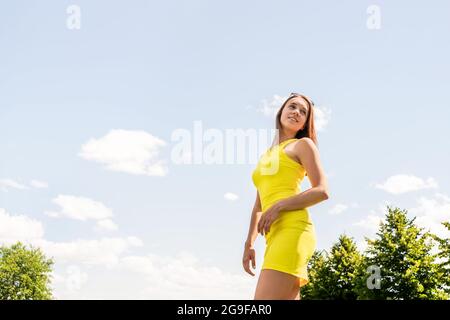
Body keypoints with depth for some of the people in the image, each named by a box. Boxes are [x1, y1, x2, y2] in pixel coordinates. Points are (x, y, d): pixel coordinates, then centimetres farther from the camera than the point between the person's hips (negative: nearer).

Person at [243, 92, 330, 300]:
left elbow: (322, 191, -4)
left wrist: (279, 206, -13)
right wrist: (249, 243, 17)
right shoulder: (266, 156, 30)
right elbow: (259, 206, 28)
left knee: (264, 298, -20)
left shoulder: (303, 144, 9)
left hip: (292, 230, -8)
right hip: (275, 236, 8)